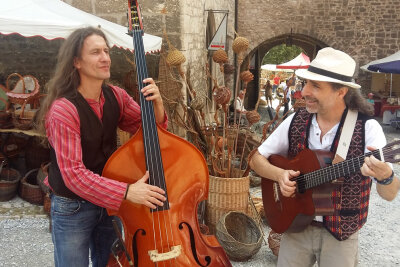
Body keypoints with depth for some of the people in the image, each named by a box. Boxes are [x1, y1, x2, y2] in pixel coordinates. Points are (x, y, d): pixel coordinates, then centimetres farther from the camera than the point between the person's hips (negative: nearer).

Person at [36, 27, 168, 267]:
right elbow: (73, 173, -27)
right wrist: (126, 192, -35)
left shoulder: (116, 96, -6)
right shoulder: (63, 109, -23)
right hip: (72, 209, -5)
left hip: (109, 202, 5)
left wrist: (156, 103, -20)